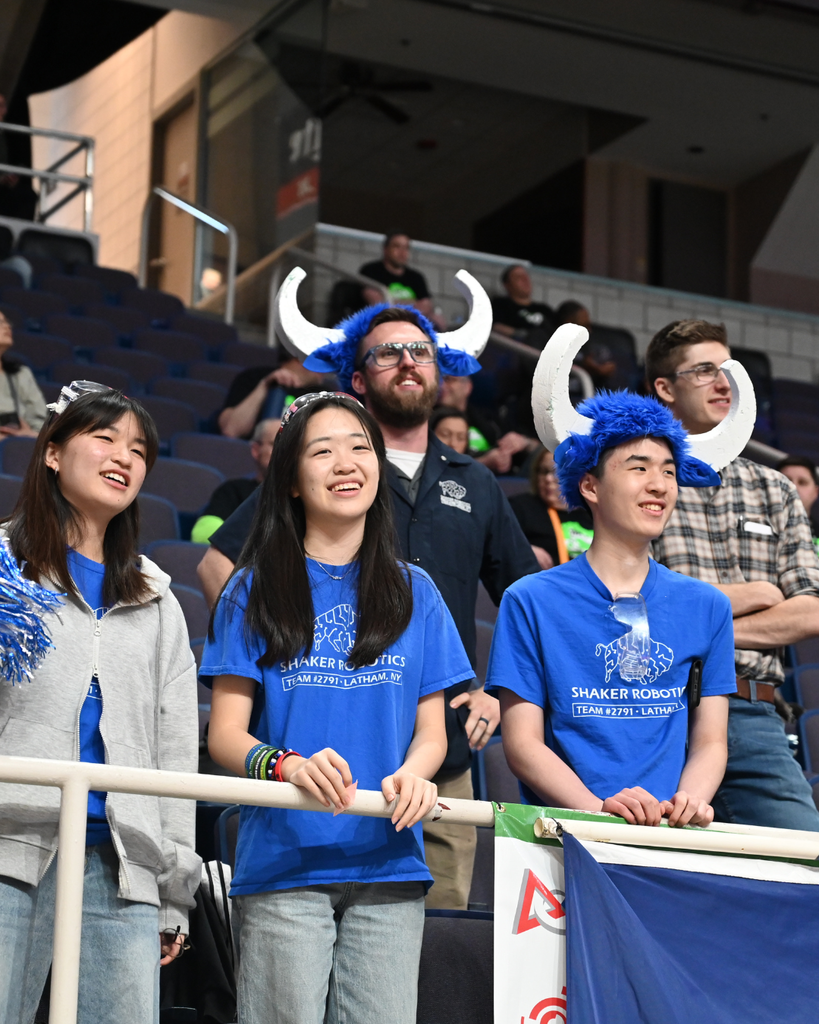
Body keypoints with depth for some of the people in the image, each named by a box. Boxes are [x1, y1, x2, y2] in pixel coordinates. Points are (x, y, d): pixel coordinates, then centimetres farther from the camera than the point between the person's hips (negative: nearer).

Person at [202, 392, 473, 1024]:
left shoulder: (412, 591, 14)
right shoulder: (257, 591, 7)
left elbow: (431, 730, 12)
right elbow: (226, 734, 1)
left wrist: (411, 775, -12)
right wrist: (288, 765, -21)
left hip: (387, 858, 2)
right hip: (283, 856, -2)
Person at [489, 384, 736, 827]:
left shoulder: (706, 607, 15)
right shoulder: (530, 602, 5)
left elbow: (710, 742, 14)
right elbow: (523, 744, 1)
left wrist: (689, 802, -8)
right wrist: (599, 808, -15)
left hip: (670, 840, 3)